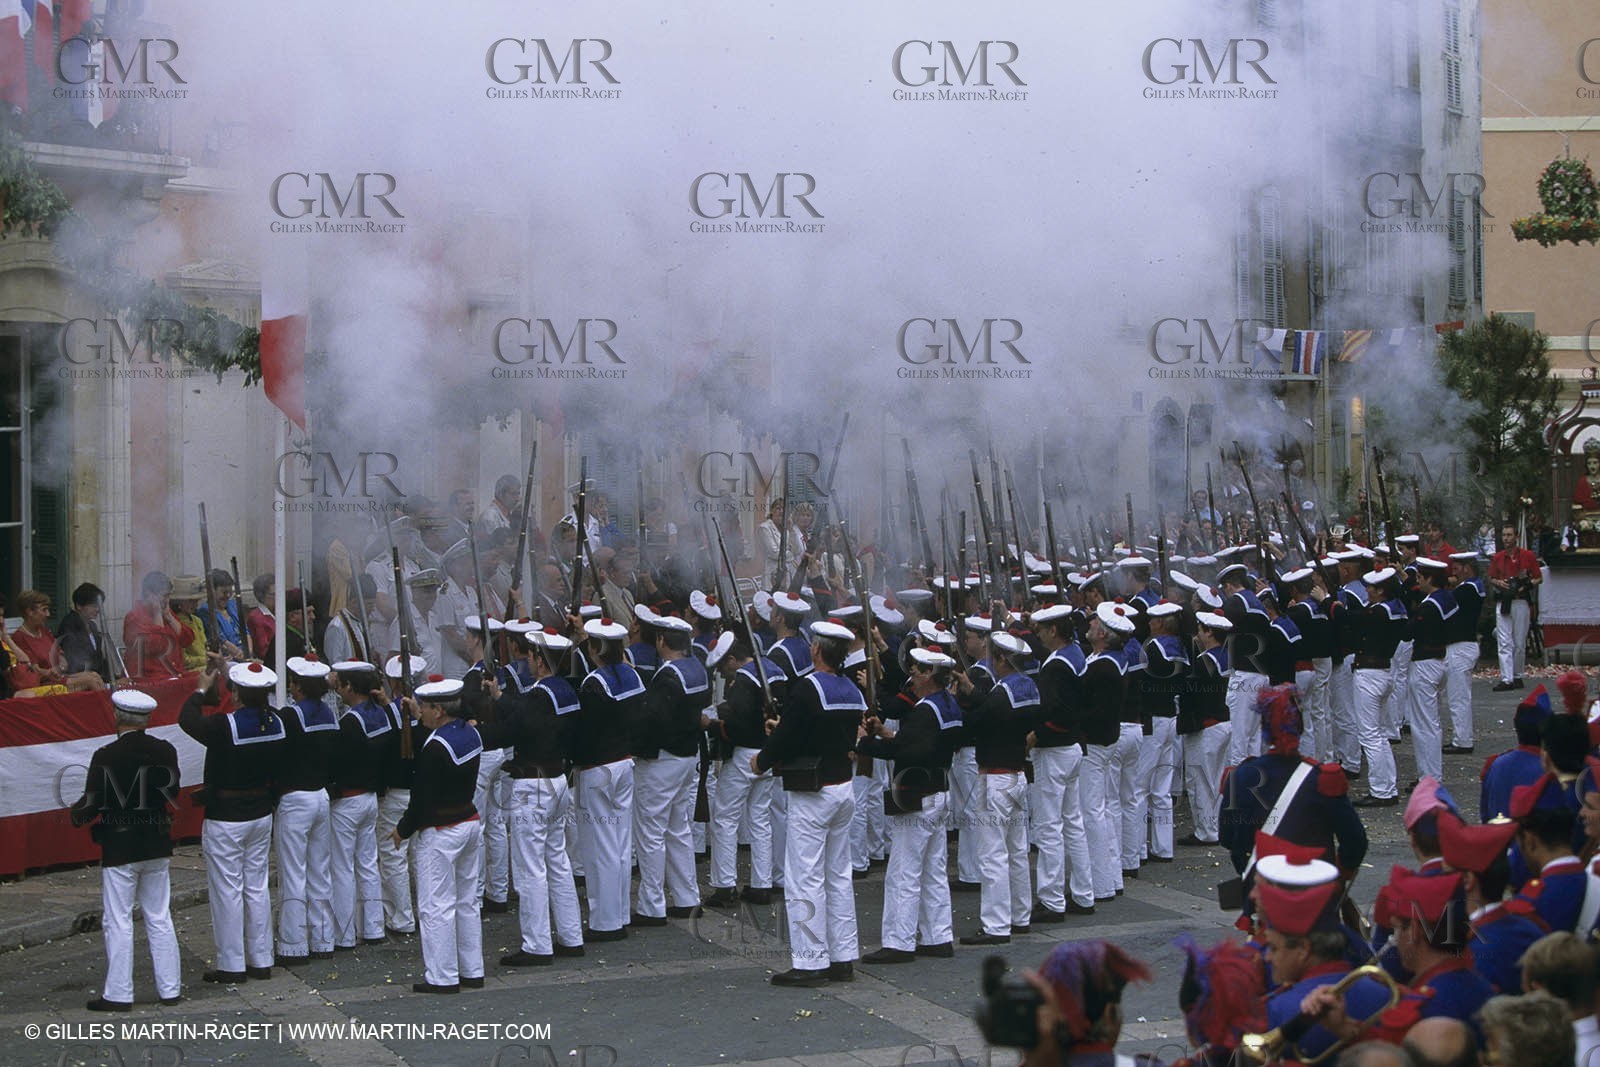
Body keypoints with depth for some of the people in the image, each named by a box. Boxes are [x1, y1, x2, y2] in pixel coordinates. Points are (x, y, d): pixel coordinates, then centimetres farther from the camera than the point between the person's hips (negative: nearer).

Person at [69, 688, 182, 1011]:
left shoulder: (105, 757, -16)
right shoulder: (165, 751, -3)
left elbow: (91, 805, -12)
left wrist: (76, 815, 9)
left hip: (119, 850, -4)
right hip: (157, 847, 4)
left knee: (118, 922, 3)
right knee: (160, 919, 13)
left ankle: (118, 994, 6)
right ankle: (170, 988, 17)